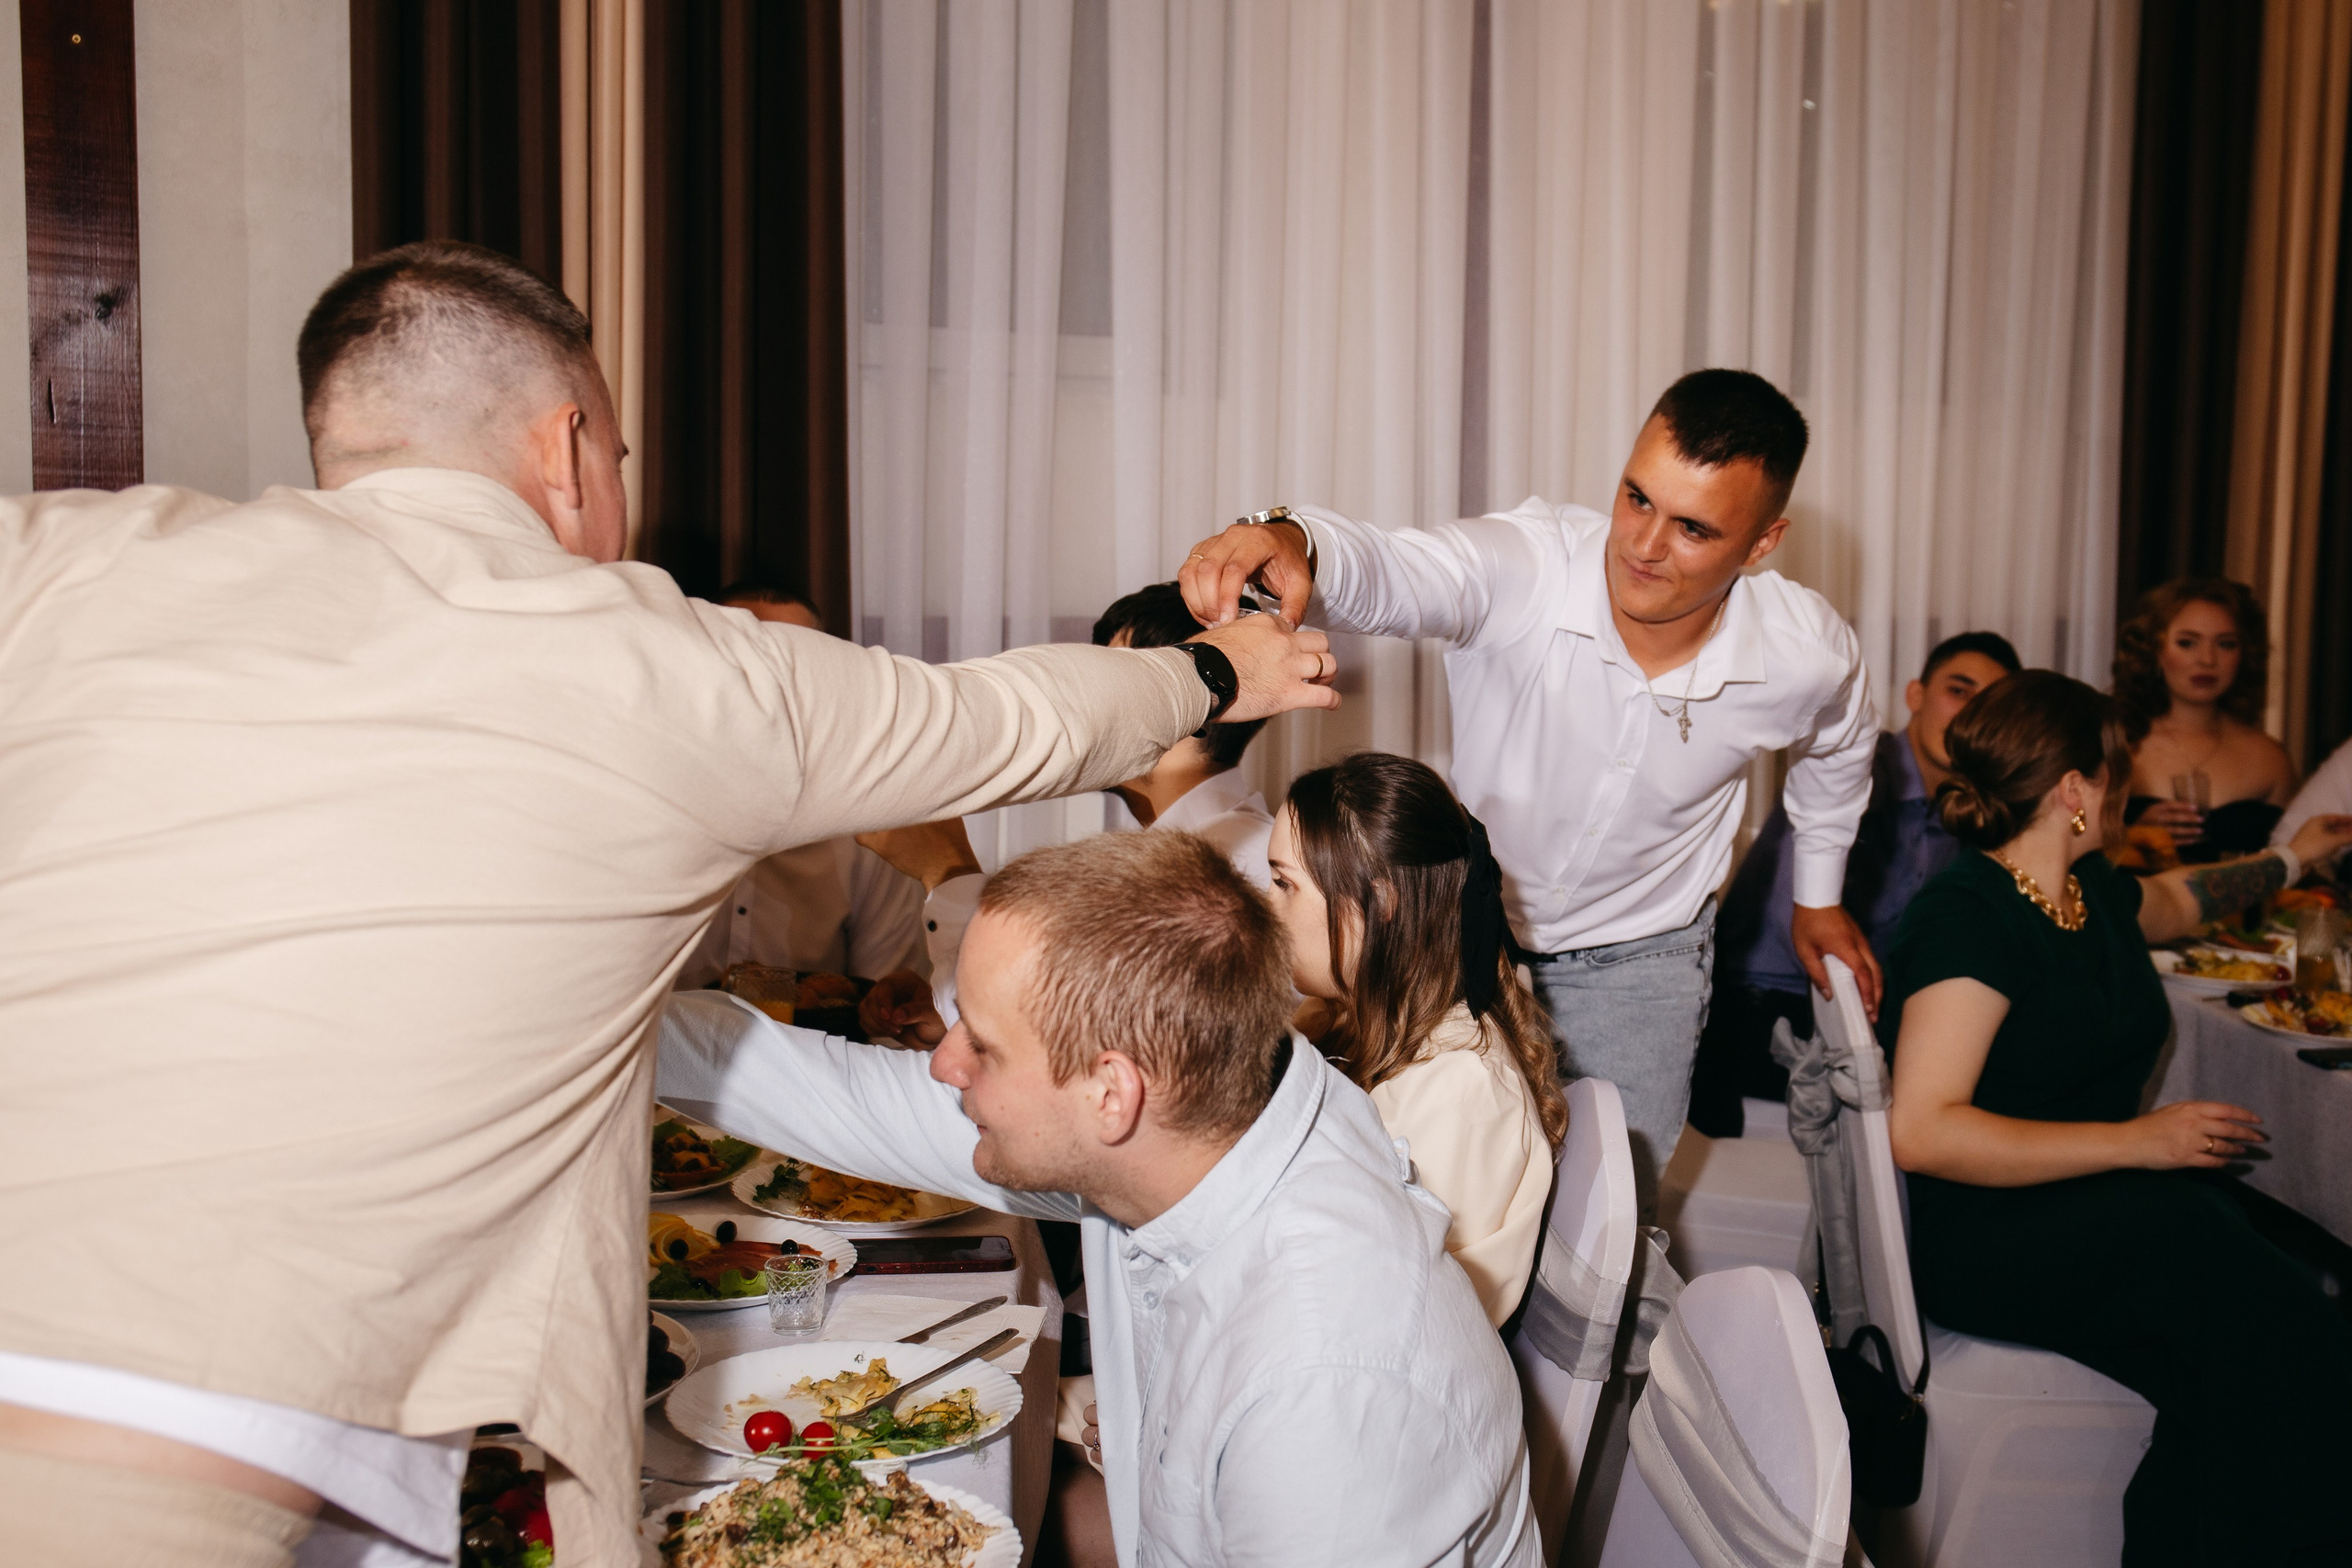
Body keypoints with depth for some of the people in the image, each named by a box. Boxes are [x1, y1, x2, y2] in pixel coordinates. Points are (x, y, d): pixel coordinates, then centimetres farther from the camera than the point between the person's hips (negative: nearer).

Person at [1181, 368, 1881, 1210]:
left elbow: (1837, 747, 6)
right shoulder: (1525, 565, -30)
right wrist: (1290, 540, -73)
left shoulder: (1809, 656, -19)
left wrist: (1818, 894, 18)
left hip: (1640, 963, 1)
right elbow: (1388, 570, -51)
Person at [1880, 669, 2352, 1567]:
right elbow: (1922, 1131, -24)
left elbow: (2176, 899, 42)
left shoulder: (2093, 891, 13)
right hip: (1979, 1237, -8)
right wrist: (2136, 1140, -22)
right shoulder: (1966, 917, -14)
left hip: (2104, 1204, 8)